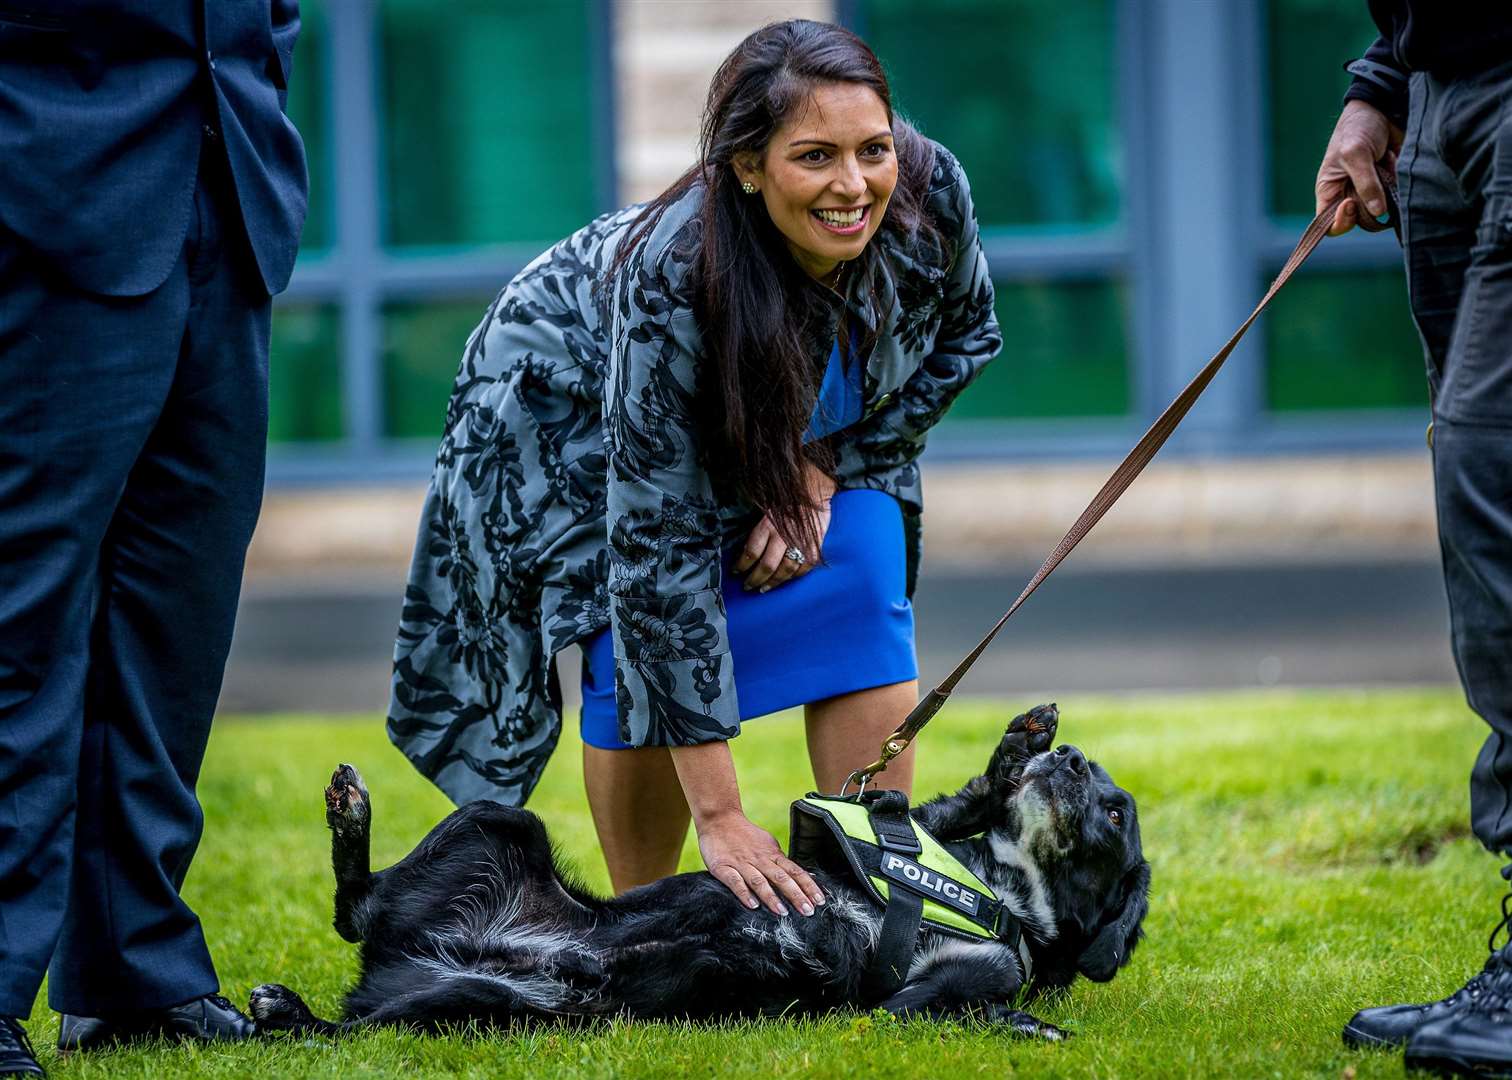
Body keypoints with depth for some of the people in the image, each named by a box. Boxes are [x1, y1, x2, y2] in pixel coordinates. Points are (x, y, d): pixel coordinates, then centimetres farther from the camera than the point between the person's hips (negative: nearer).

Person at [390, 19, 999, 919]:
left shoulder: (929, 192, -31)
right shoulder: (672, 276, -42)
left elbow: (965, 337, -6)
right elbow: (661, 548, -40)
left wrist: (824, 470, -20)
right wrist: (720, 817, -41)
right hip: (579, 398, -4)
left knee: (861, 597, -16)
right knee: (644, 649, -20)